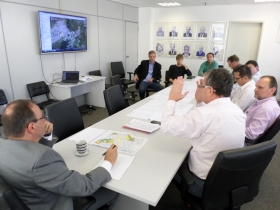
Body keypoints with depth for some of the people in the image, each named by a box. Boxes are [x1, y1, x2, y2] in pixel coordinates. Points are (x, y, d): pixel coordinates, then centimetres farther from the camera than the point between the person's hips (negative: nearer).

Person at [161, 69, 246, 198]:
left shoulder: (205, 114, -31)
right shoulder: (238, 111, -5)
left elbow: (167, 127, -24)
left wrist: (172, 100, -11)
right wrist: (200, 101, 5)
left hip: (205, 184, -7)